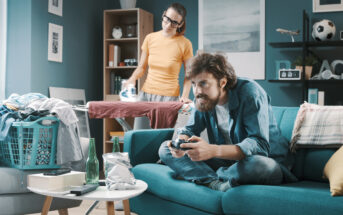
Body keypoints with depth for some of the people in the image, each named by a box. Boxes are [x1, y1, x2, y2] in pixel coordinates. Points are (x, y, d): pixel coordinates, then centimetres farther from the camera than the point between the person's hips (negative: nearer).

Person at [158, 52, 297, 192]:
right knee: (165, 149, -8)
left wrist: (213, 150, -46)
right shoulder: (204, 98, -1)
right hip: (225, 159, 6)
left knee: (264, 167, -43)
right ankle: (216, 183, -28)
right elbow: (190, 129, 7)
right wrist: (181, 142, -21)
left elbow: (260, 145, -31)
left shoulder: (250, 93, -21)